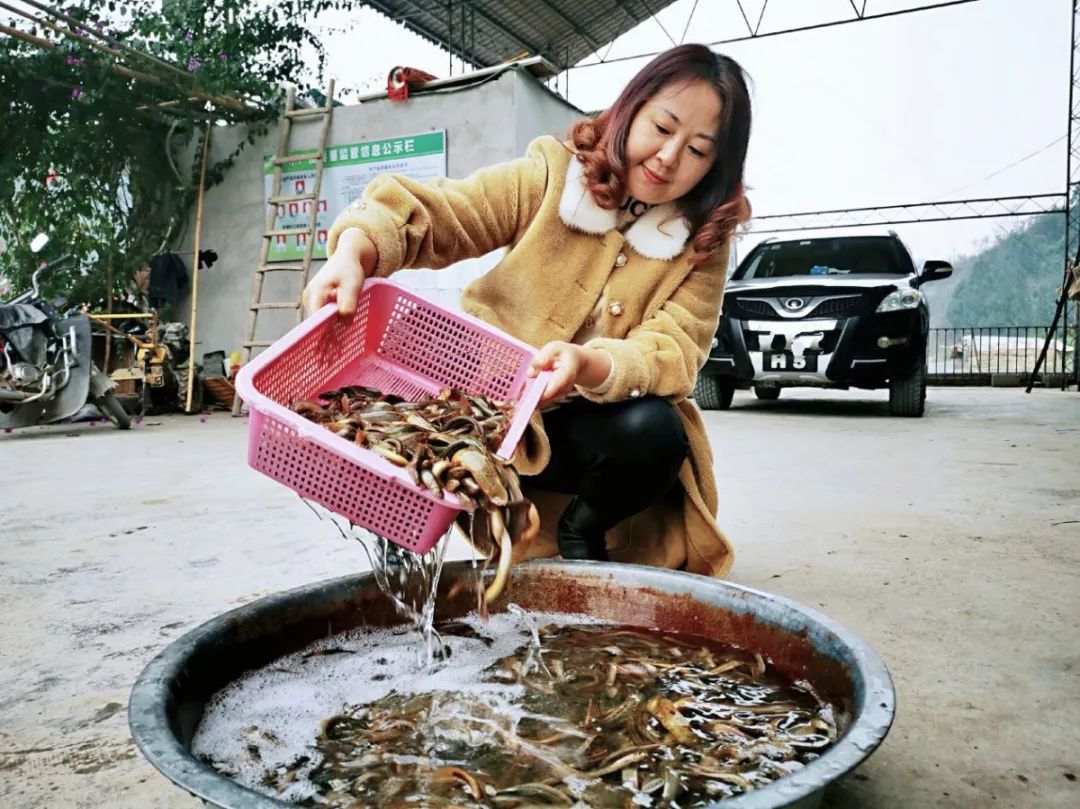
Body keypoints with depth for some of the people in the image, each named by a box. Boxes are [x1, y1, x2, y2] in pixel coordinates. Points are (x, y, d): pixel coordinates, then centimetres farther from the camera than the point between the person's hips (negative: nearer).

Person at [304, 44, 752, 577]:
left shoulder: (703, 240, -3)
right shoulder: (553, 175, -7)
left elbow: (675, 349, -17)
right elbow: (437, 213, -19)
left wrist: (589, 365, -39)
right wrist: (355, 251, -41)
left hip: (600, 422, 2)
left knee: (656, 432, -31)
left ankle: (582, 532, 2)